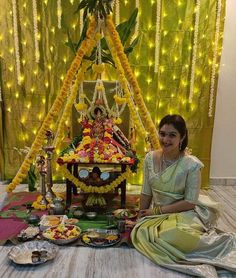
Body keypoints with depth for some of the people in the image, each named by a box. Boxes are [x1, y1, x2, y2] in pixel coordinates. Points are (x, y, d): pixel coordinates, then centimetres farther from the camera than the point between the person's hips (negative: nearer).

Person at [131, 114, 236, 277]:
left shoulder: (192, 164, -19)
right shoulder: (150, 158, -6)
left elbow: (189, 203, -16)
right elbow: (146, 193, 2)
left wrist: (158, 210, -14)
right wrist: (141, 219, 5)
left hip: (184, 213, -6)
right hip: (156, 214, 6)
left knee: (174, 236, -34)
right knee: (141, 233, -20)